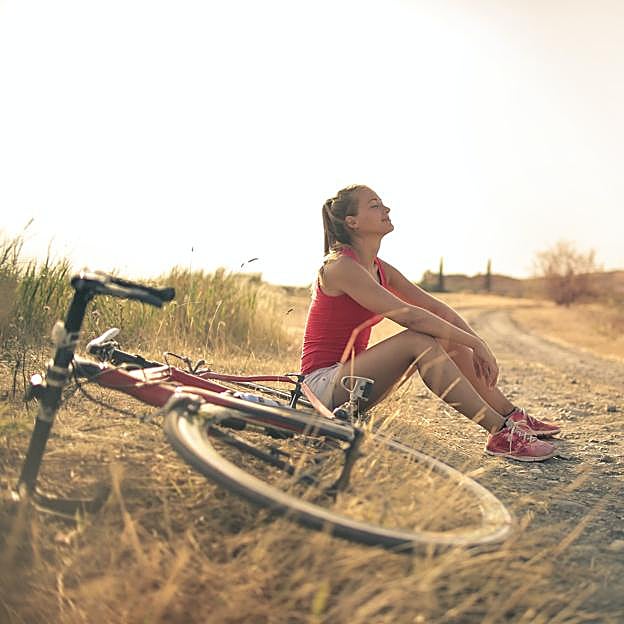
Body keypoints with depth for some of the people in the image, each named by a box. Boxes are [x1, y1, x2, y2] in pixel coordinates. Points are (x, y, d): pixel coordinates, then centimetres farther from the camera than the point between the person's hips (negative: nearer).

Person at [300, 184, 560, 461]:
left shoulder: (379, 268, 10)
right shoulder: (340, 266, -19)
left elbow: (437, 307, 6)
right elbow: (408, 315, -26)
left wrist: (479, 344, -7)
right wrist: (475, 343, -23)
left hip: (350, 372, 9)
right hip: (323, 383, -9)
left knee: (449, 338, -1)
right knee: (418, 340, -27)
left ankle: (512, 416, 5)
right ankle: (499, 433, -26)